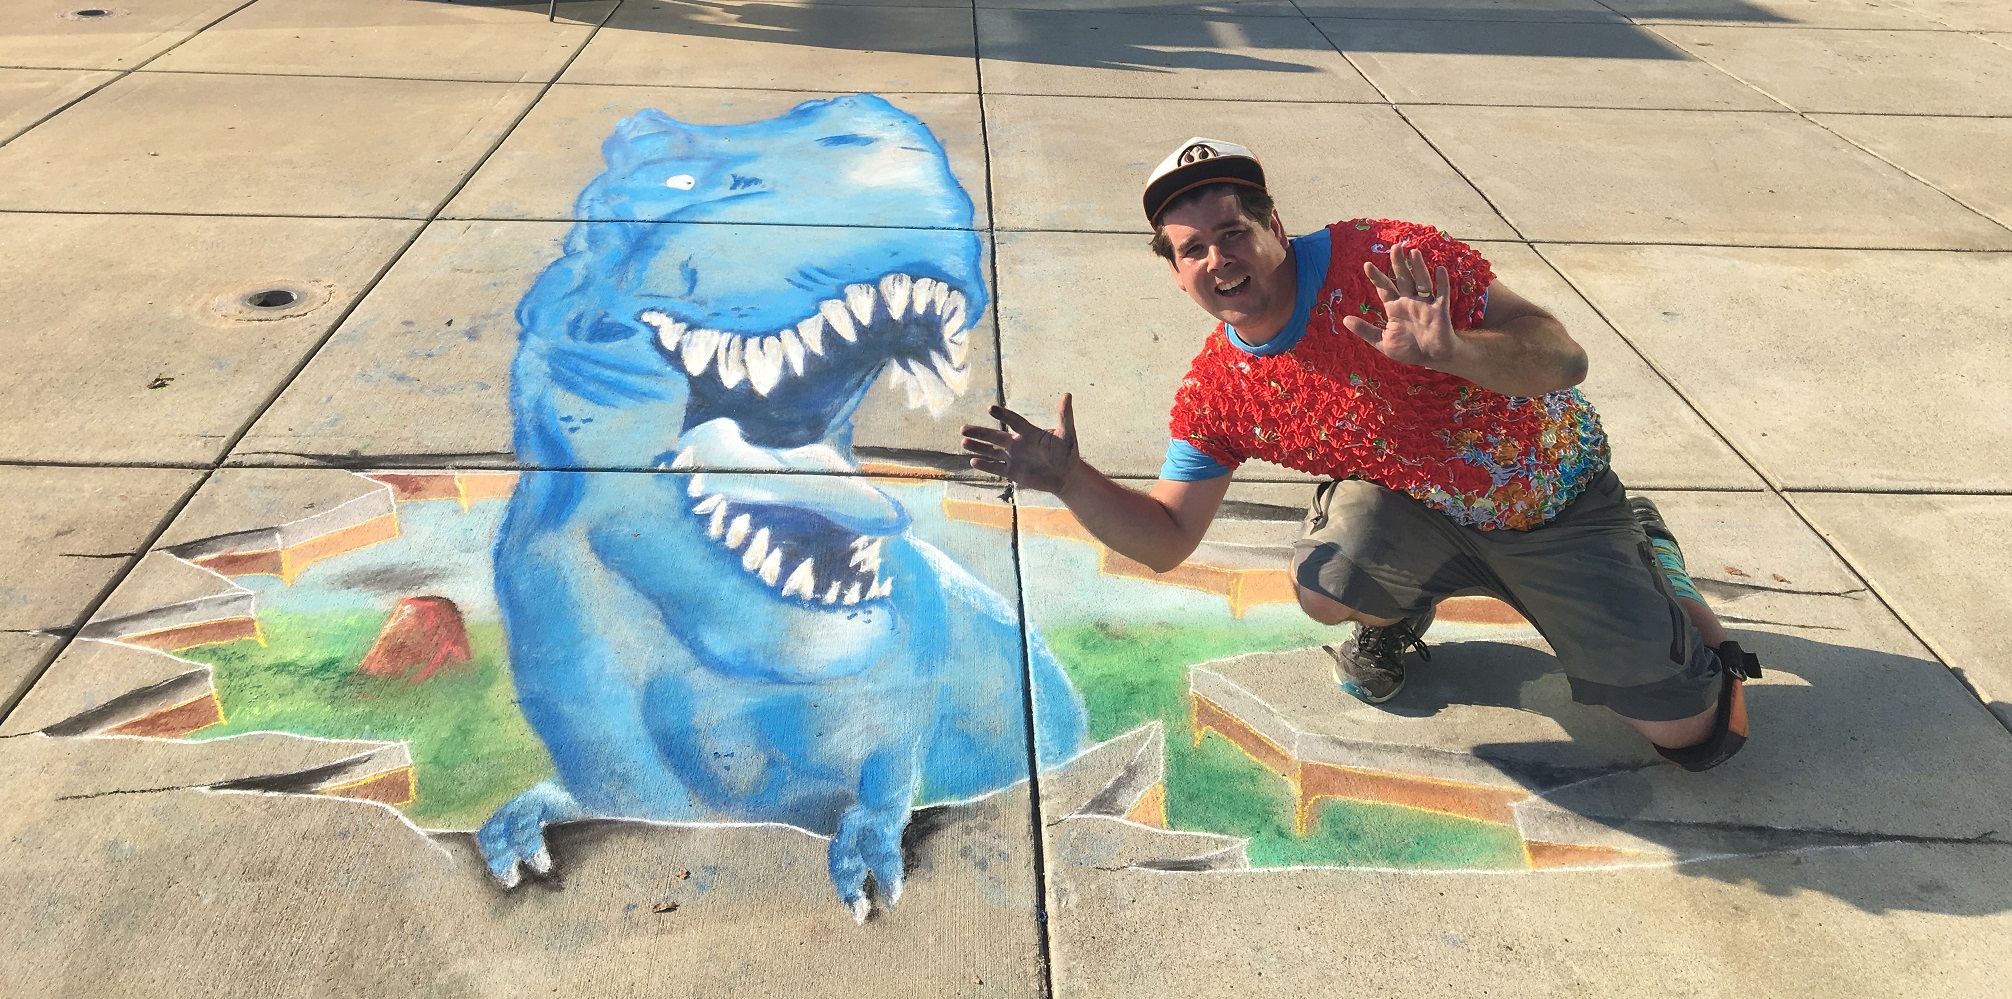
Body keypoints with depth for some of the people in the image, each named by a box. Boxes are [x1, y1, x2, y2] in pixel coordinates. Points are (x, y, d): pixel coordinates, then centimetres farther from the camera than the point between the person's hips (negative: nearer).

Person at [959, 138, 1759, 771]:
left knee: (1695, 736, -1)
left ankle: (1644, 558, 29)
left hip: (1556, 500, -2)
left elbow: (1564, 358, -28)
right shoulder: (1214, 397, -13)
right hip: (1421, 508, 2)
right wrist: (1069, 480, -24)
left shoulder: (1385, 261, -27)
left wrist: (1452, 352, -49)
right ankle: (1395, 614, 7)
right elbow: (1167, 540, -8)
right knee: (1326, 583, -33)